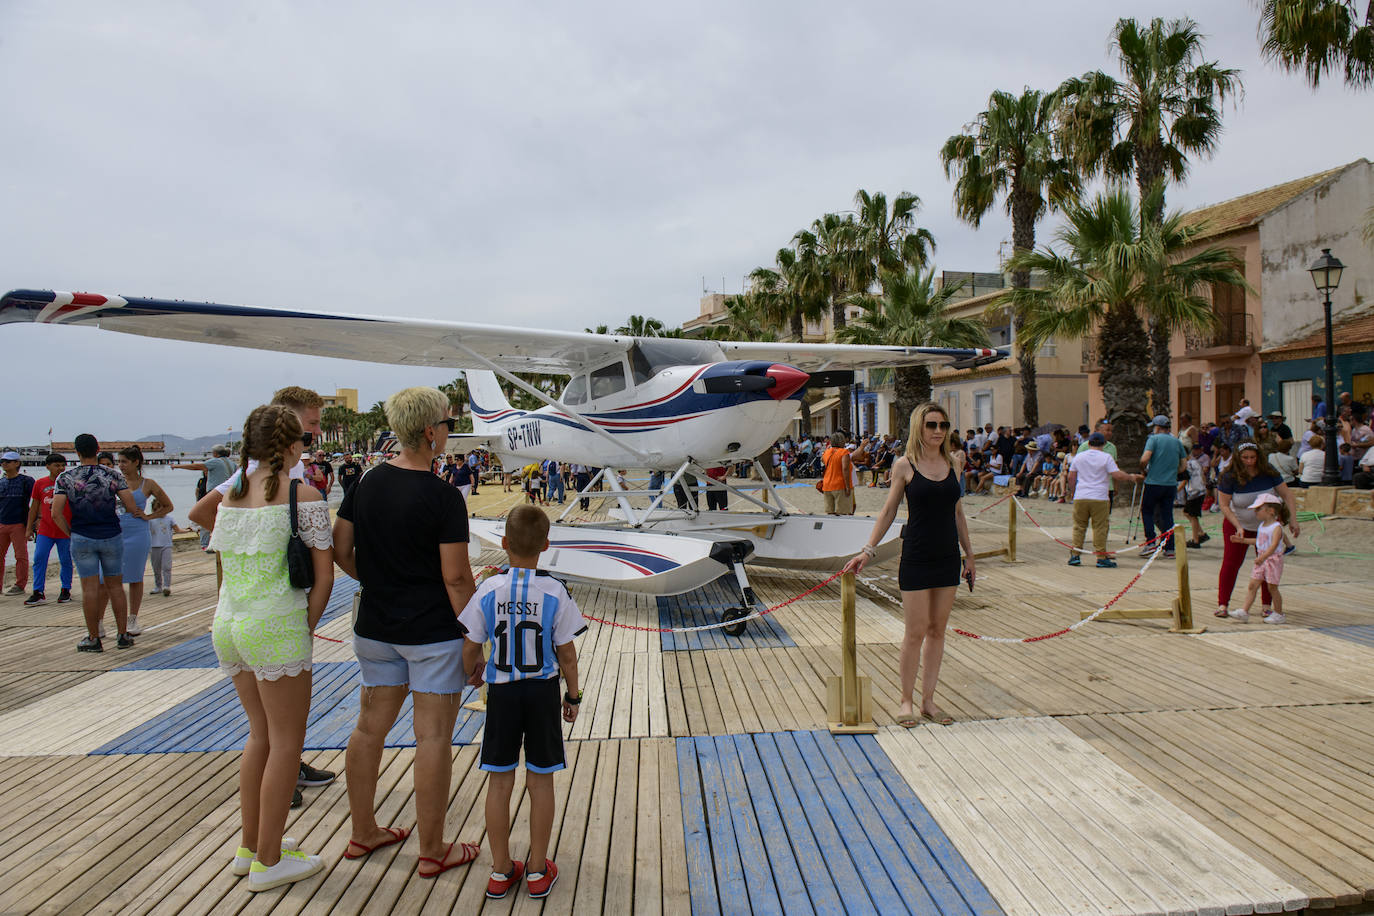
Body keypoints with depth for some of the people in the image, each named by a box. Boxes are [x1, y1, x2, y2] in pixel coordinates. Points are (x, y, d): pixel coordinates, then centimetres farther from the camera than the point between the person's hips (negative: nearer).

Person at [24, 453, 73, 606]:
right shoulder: (40, 484, 6)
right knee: (39, 559, -4)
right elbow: (34, 507, 13)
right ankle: (38, 593, 2)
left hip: (65, 530, -2)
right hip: (45, 530, 2)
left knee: (65, 561, 6)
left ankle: (65, 590, 18)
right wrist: (29, 528, 12)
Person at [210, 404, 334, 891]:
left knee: (261, 733, 20)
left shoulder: (230, 493, 10)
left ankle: (250, 846, 31)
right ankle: (269, 861, 15)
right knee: (286, 740, 6)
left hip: (228, 626, 7)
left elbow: (226, 567, 15)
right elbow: (324, 575, -11)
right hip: (275, 627, -7)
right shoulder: (303, 495, -10)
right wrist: (306, 628, 1)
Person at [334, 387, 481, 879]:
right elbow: (456, 578, -17)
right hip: (434, 633, -6)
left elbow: (340, 551, 6)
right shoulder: (443, 497, -17)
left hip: (376, 629, 7)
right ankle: (433, 851, 14)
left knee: (370, 727, 16)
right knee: (433, 737, 3)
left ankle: (363, 833, 32)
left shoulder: (367, 483, 2)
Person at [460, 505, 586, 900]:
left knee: (499, 781, 12)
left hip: (501, 691, 1)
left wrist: (472, 673, 19)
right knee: (541, 780, 11)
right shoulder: (555, 592, -12)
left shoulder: (489, 590, -9)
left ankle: (501, 870, 23)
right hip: (542, 691, -1)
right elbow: (567, 654, -8)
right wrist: (573, 695, 7)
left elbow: (470, 649, -3)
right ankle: (537, 869, 22)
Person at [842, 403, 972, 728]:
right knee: (916, 632, -1)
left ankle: (928, 700, 19)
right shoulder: (904, 466, -5)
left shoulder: (952, 464, 7)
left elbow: (958, 513, 13)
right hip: (916, 558, -4)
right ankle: (905, 700, 14)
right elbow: (888, 511, -1)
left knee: (937, 630, 9)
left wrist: (968, 554, 13)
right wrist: (868, 550, -6)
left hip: (948, 557, 4)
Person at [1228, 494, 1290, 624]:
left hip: (1273, 560, -8)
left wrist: (1263, 557, -43)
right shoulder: (1262, 525, 10)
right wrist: (1242, 540, 25)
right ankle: (1244, 612, 1)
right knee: (1252, 585, 2)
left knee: (1272, 587, 2)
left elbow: (1274, 545, -30)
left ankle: (1278, 614, 17)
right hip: (1261, 560, 8)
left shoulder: (1276, 527, -16)